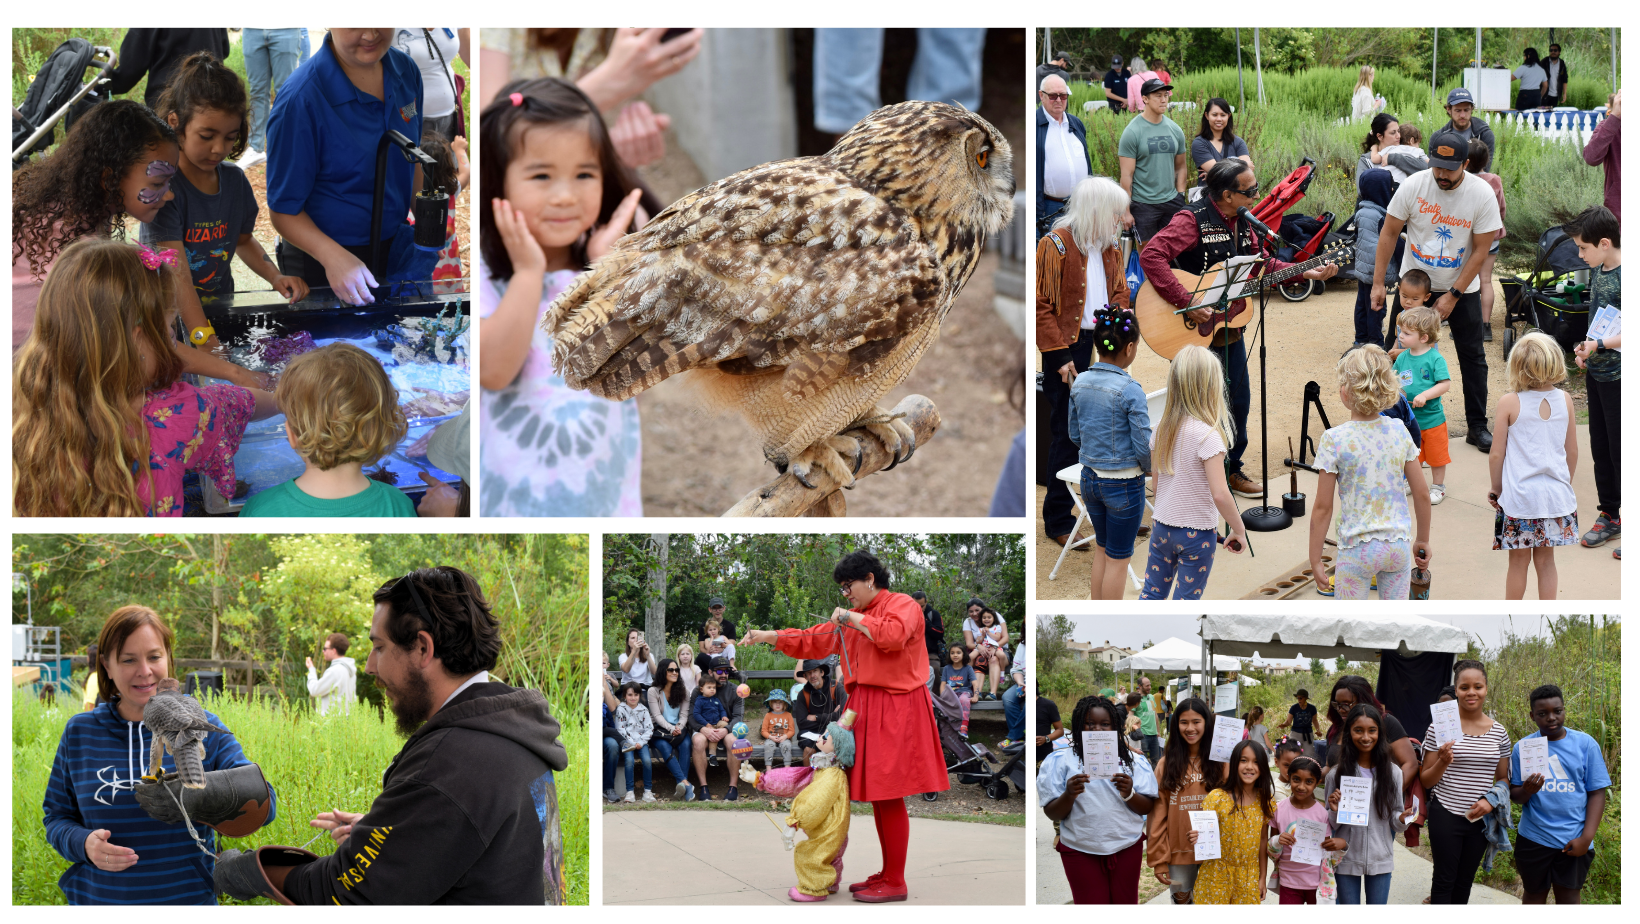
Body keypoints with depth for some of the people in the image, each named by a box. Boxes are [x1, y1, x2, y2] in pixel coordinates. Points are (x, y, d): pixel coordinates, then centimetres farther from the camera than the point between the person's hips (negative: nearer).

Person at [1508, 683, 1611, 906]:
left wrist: (1586, 838, -11)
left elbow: (1597, 793, -2)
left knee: (1569, 898, 7)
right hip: (1534, 839, 1)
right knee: (1534, 896, 12)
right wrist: (1527, 791, -21)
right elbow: (1514, 795, 3)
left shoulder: (1586, 744, -3)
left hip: (1573, 842, -1)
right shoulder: (1522, 747, 1)